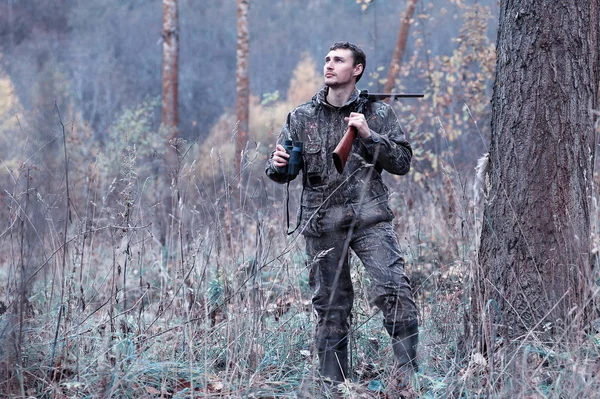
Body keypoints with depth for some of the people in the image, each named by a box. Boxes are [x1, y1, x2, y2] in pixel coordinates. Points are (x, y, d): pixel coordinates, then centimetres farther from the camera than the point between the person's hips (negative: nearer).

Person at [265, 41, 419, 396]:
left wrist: (368, 135, -9)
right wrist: (278, 166, -12)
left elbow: (402, 162, 3)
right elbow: (283, 172, 13)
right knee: (331, 307, 5)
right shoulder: (302, 117, 11)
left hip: (369, 216, -2)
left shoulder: (378, 113, 7)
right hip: (322, 222, 2)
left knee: (394, 291, -17)